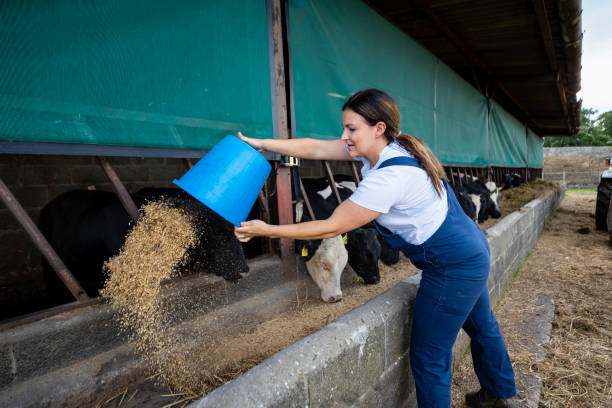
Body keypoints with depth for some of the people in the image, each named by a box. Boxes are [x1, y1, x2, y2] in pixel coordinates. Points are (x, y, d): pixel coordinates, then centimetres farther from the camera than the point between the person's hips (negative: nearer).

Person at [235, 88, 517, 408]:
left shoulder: (389, 177, -31)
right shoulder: (385, 146, -4)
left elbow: (332, 228, -26)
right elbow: (317, 148, -3)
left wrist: (267, 230, -20)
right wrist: (262, 143, -2)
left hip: (452, 268, -10)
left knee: (429, 358, 3)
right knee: (480, 326, 29)